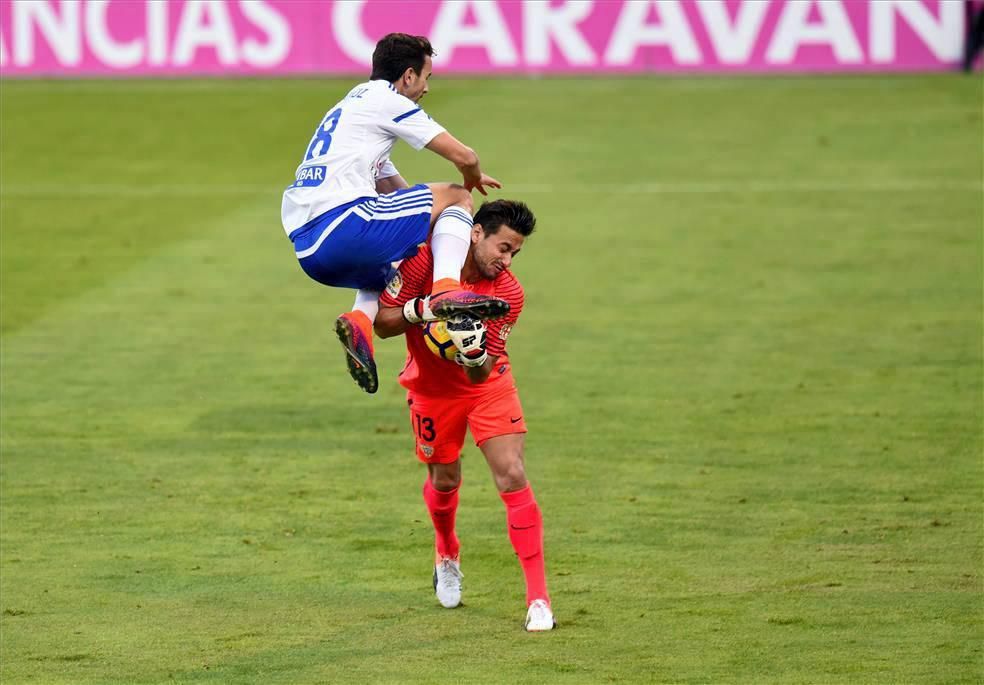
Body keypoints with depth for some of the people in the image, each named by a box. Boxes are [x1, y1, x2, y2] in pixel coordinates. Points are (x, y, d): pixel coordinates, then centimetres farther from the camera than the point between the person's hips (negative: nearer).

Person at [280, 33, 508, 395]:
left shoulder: (353, 105, 31)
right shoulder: (388, 102, 4)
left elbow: (394, 190, 34)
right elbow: (463, 156, 1)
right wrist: (474, 179, 24)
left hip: (307, 249, 9)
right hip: (340, 225, -9)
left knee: (389, 267, 37)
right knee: (454, 198, 3)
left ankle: (361, 317, 6)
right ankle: (446, 289, -19)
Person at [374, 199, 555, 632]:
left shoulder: (509, 293, -20)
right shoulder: (426, 260, -23)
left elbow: (481, 375, -19)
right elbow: (382, 324, -16)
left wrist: (474, 353, -42)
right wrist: (417, 310, -35)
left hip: (488, 383, -1)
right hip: (432, 386, 1)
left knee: (512, 475, -15)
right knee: (444, 480, 11)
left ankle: (538, 599, -14)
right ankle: (447, 554, 47)